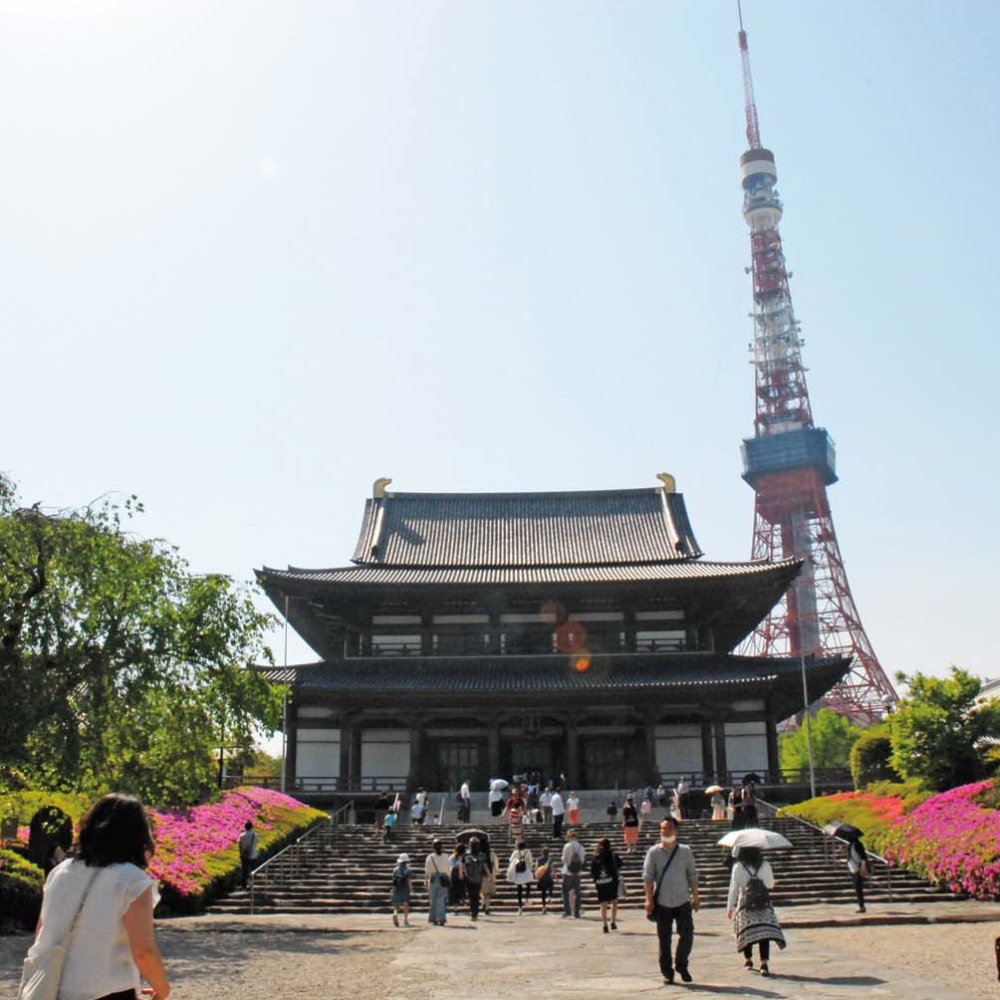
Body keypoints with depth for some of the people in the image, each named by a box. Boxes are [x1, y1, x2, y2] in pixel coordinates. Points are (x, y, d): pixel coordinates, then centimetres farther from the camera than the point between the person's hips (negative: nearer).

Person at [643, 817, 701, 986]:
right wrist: (649, 899, -9)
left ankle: (681, 965, 21)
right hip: (662, 902, -1)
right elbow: (648, 877, -3)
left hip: (683, 901, 1)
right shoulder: (654, 852, -2)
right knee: (664, 939, 5)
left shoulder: (685, 851, 1)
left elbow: (692, 875, 7)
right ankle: (667, 972, 18)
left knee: (687, 934, -2)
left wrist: (696, 896, 5)